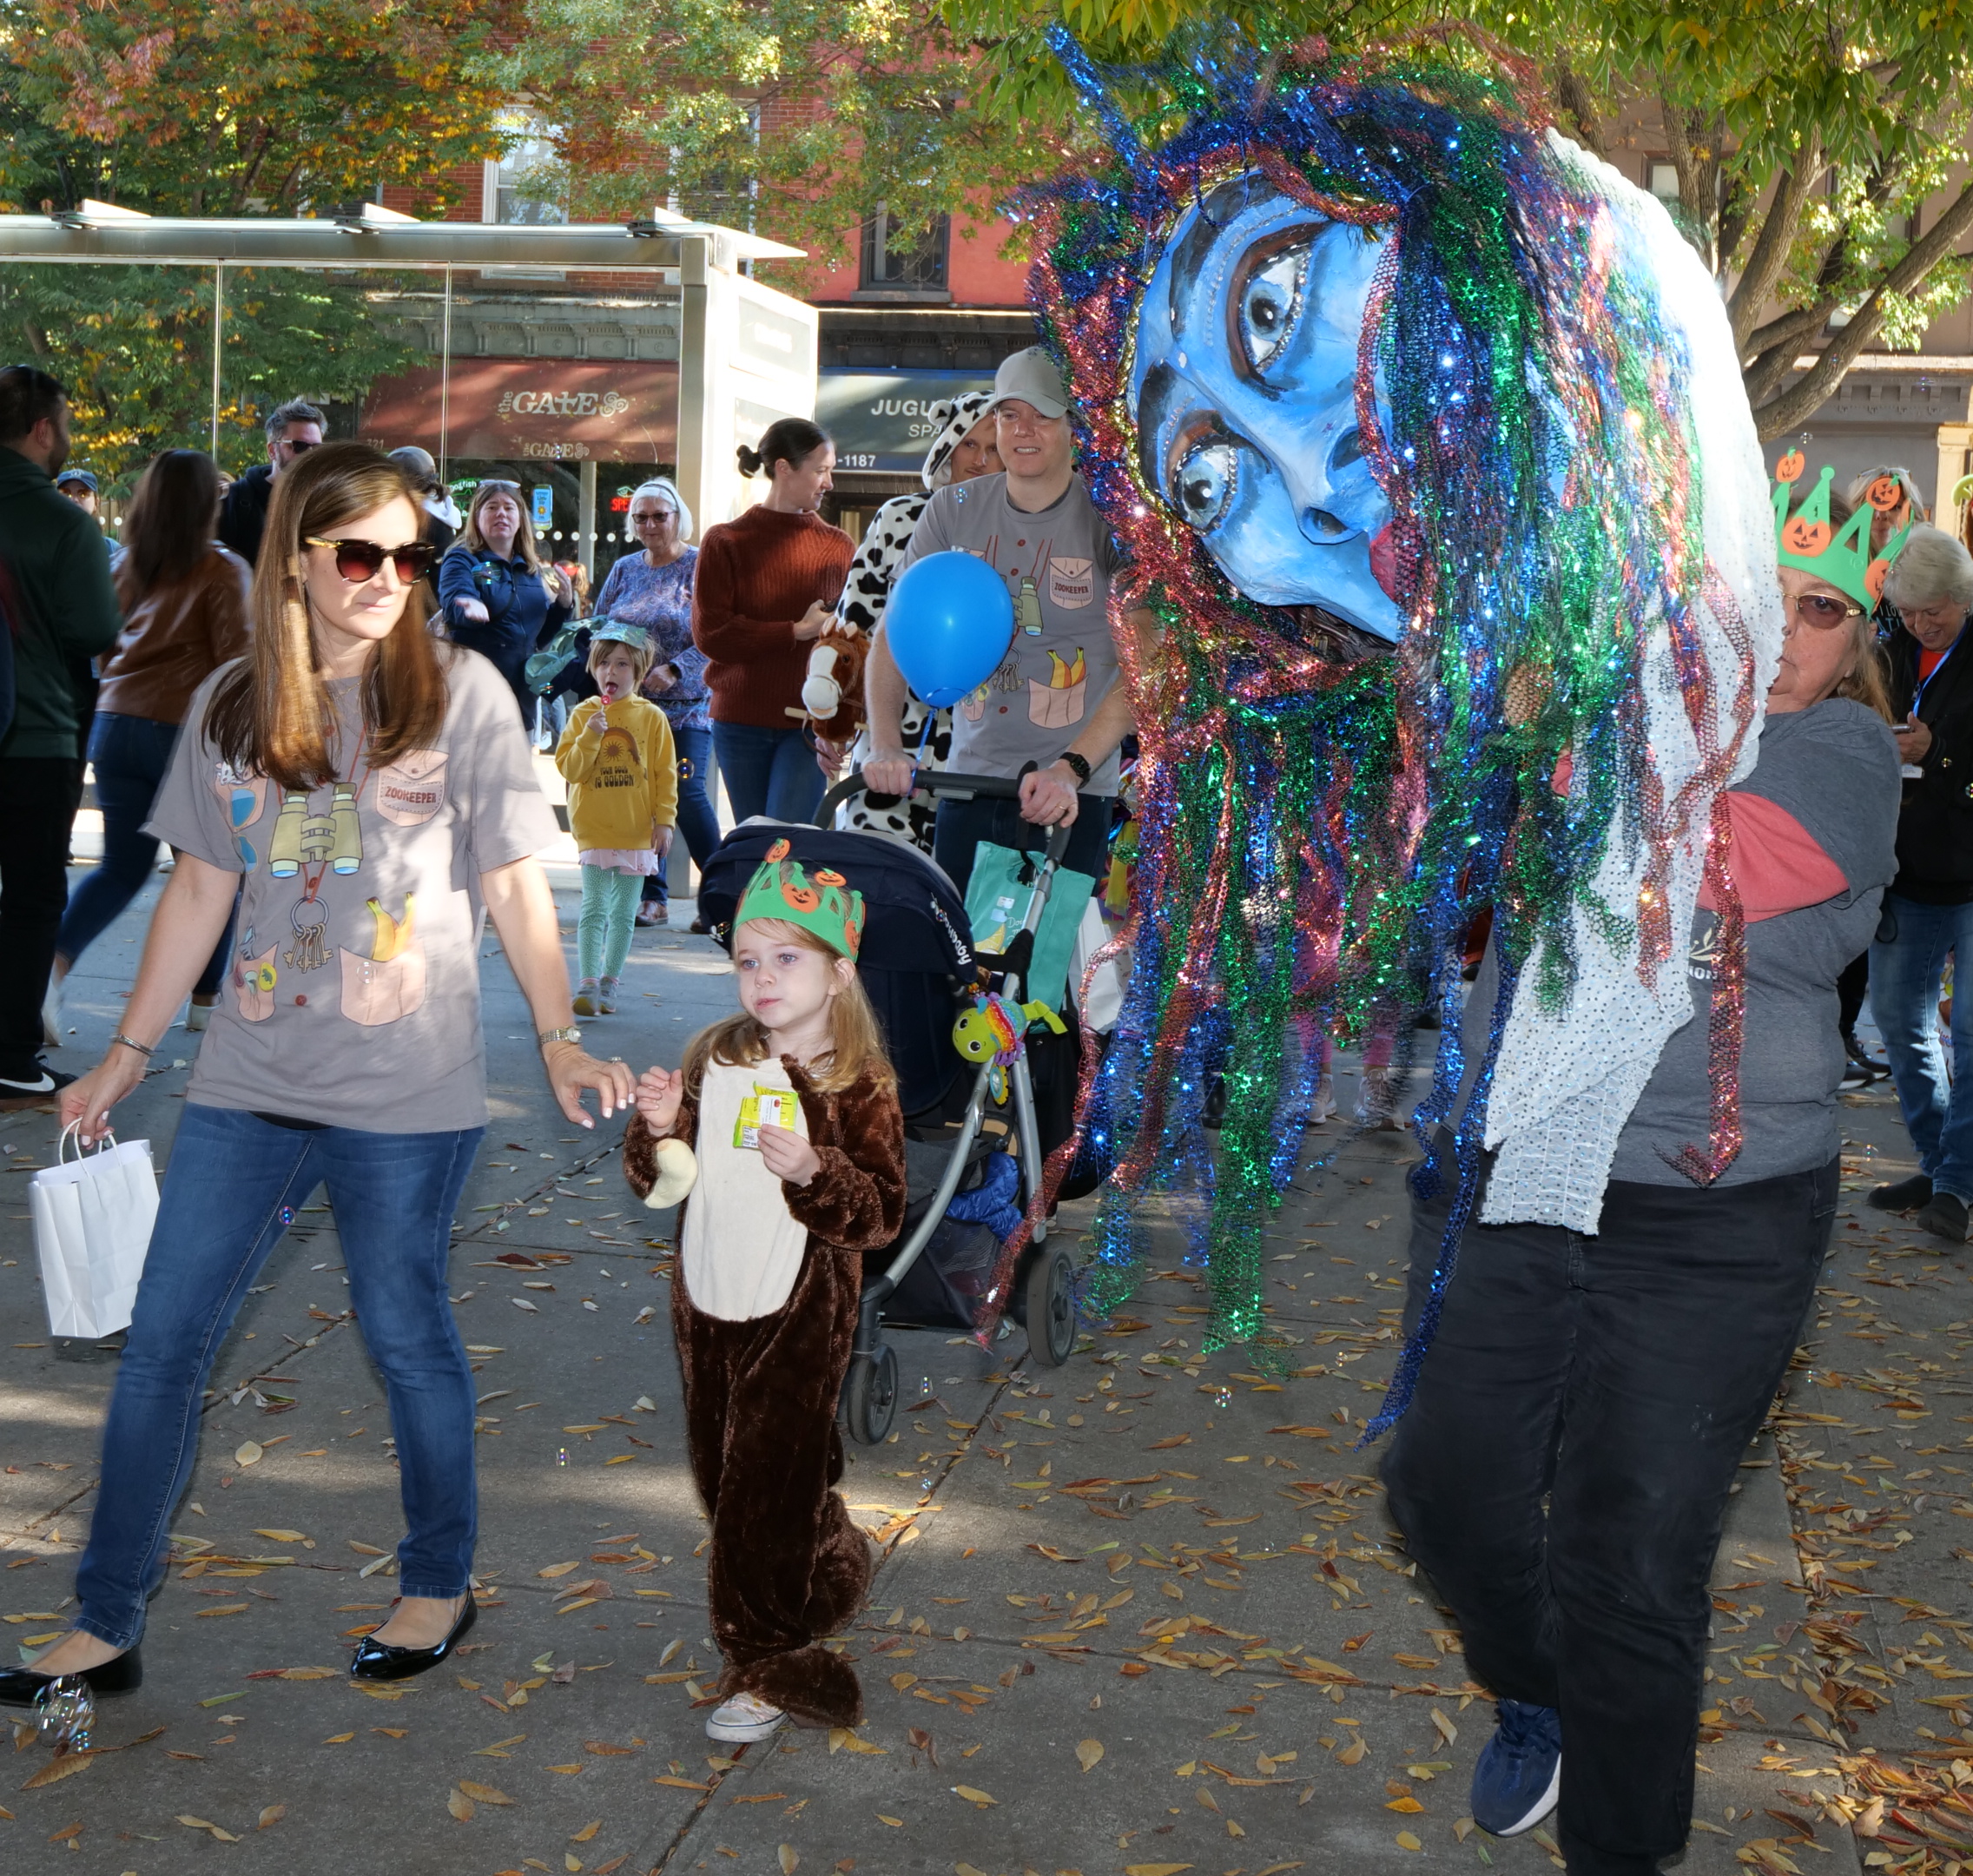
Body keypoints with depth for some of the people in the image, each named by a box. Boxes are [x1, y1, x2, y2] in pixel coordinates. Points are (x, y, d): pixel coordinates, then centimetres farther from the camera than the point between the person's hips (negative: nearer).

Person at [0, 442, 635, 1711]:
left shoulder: (461, 690, -3)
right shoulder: (231, 706, 7)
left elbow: (517, 883, -2)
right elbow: (201, 891, 12)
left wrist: (561, 1040, -10)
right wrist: (130, 1053, 12)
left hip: (407, 1093, -4)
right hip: (249, 1082, 4)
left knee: (407, 1335, 8)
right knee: (163, 1340, 6)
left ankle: (440, 1585, 29)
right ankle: (106, 1627, 18)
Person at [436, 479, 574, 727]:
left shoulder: (532, 568, 15)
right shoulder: (462, 560, -3)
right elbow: (453, 601, -26)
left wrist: (564, 605, 3)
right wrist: (472, 608, -49)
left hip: (522, 689, 6)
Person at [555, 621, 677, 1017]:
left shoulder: (651, 717, 1)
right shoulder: (583, 714, 1)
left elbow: (665, 773, 2)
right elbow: (569, 769, -4)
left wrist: (664, 820, -3)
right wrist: (590, 737, -18)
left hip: (637, 831, 1)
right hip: (594, 829, -1)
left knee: (623, 913, 7)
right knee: (594, 909, -7)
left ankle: (608, 984, 15)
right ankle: (587, 985, -8)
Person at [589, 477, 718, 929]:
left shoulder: (701, 567, -1)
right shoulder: (624, 570, 15)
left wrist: (674, 671, -20)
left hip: (686, 709, -5)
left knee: (687, 796, -11)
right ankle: (651, 896, 13)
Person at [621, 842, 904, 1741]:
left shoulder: (858, 1087, -11)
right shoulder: (715, 1061, 3)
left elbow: (881, 1213, -16)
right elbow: (659, 1185, 9)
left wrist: (811, 1172, -32)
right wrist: (658, 1129, -12)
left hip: (798, 1318, -6)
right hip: (707, 1305, 6)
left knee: (766, 1484, -2)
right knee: (722, 1473, 17)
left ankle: (768, 1666, 13)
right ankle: (834, 1575, 39)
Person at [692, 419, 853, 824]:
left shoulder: (839, 547, 5)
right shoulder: (726, 542, 2)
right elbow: (710, 634, -7)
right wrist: (798, 631, -11)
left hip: (808, 725, -1)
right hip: (740, 725, 1)